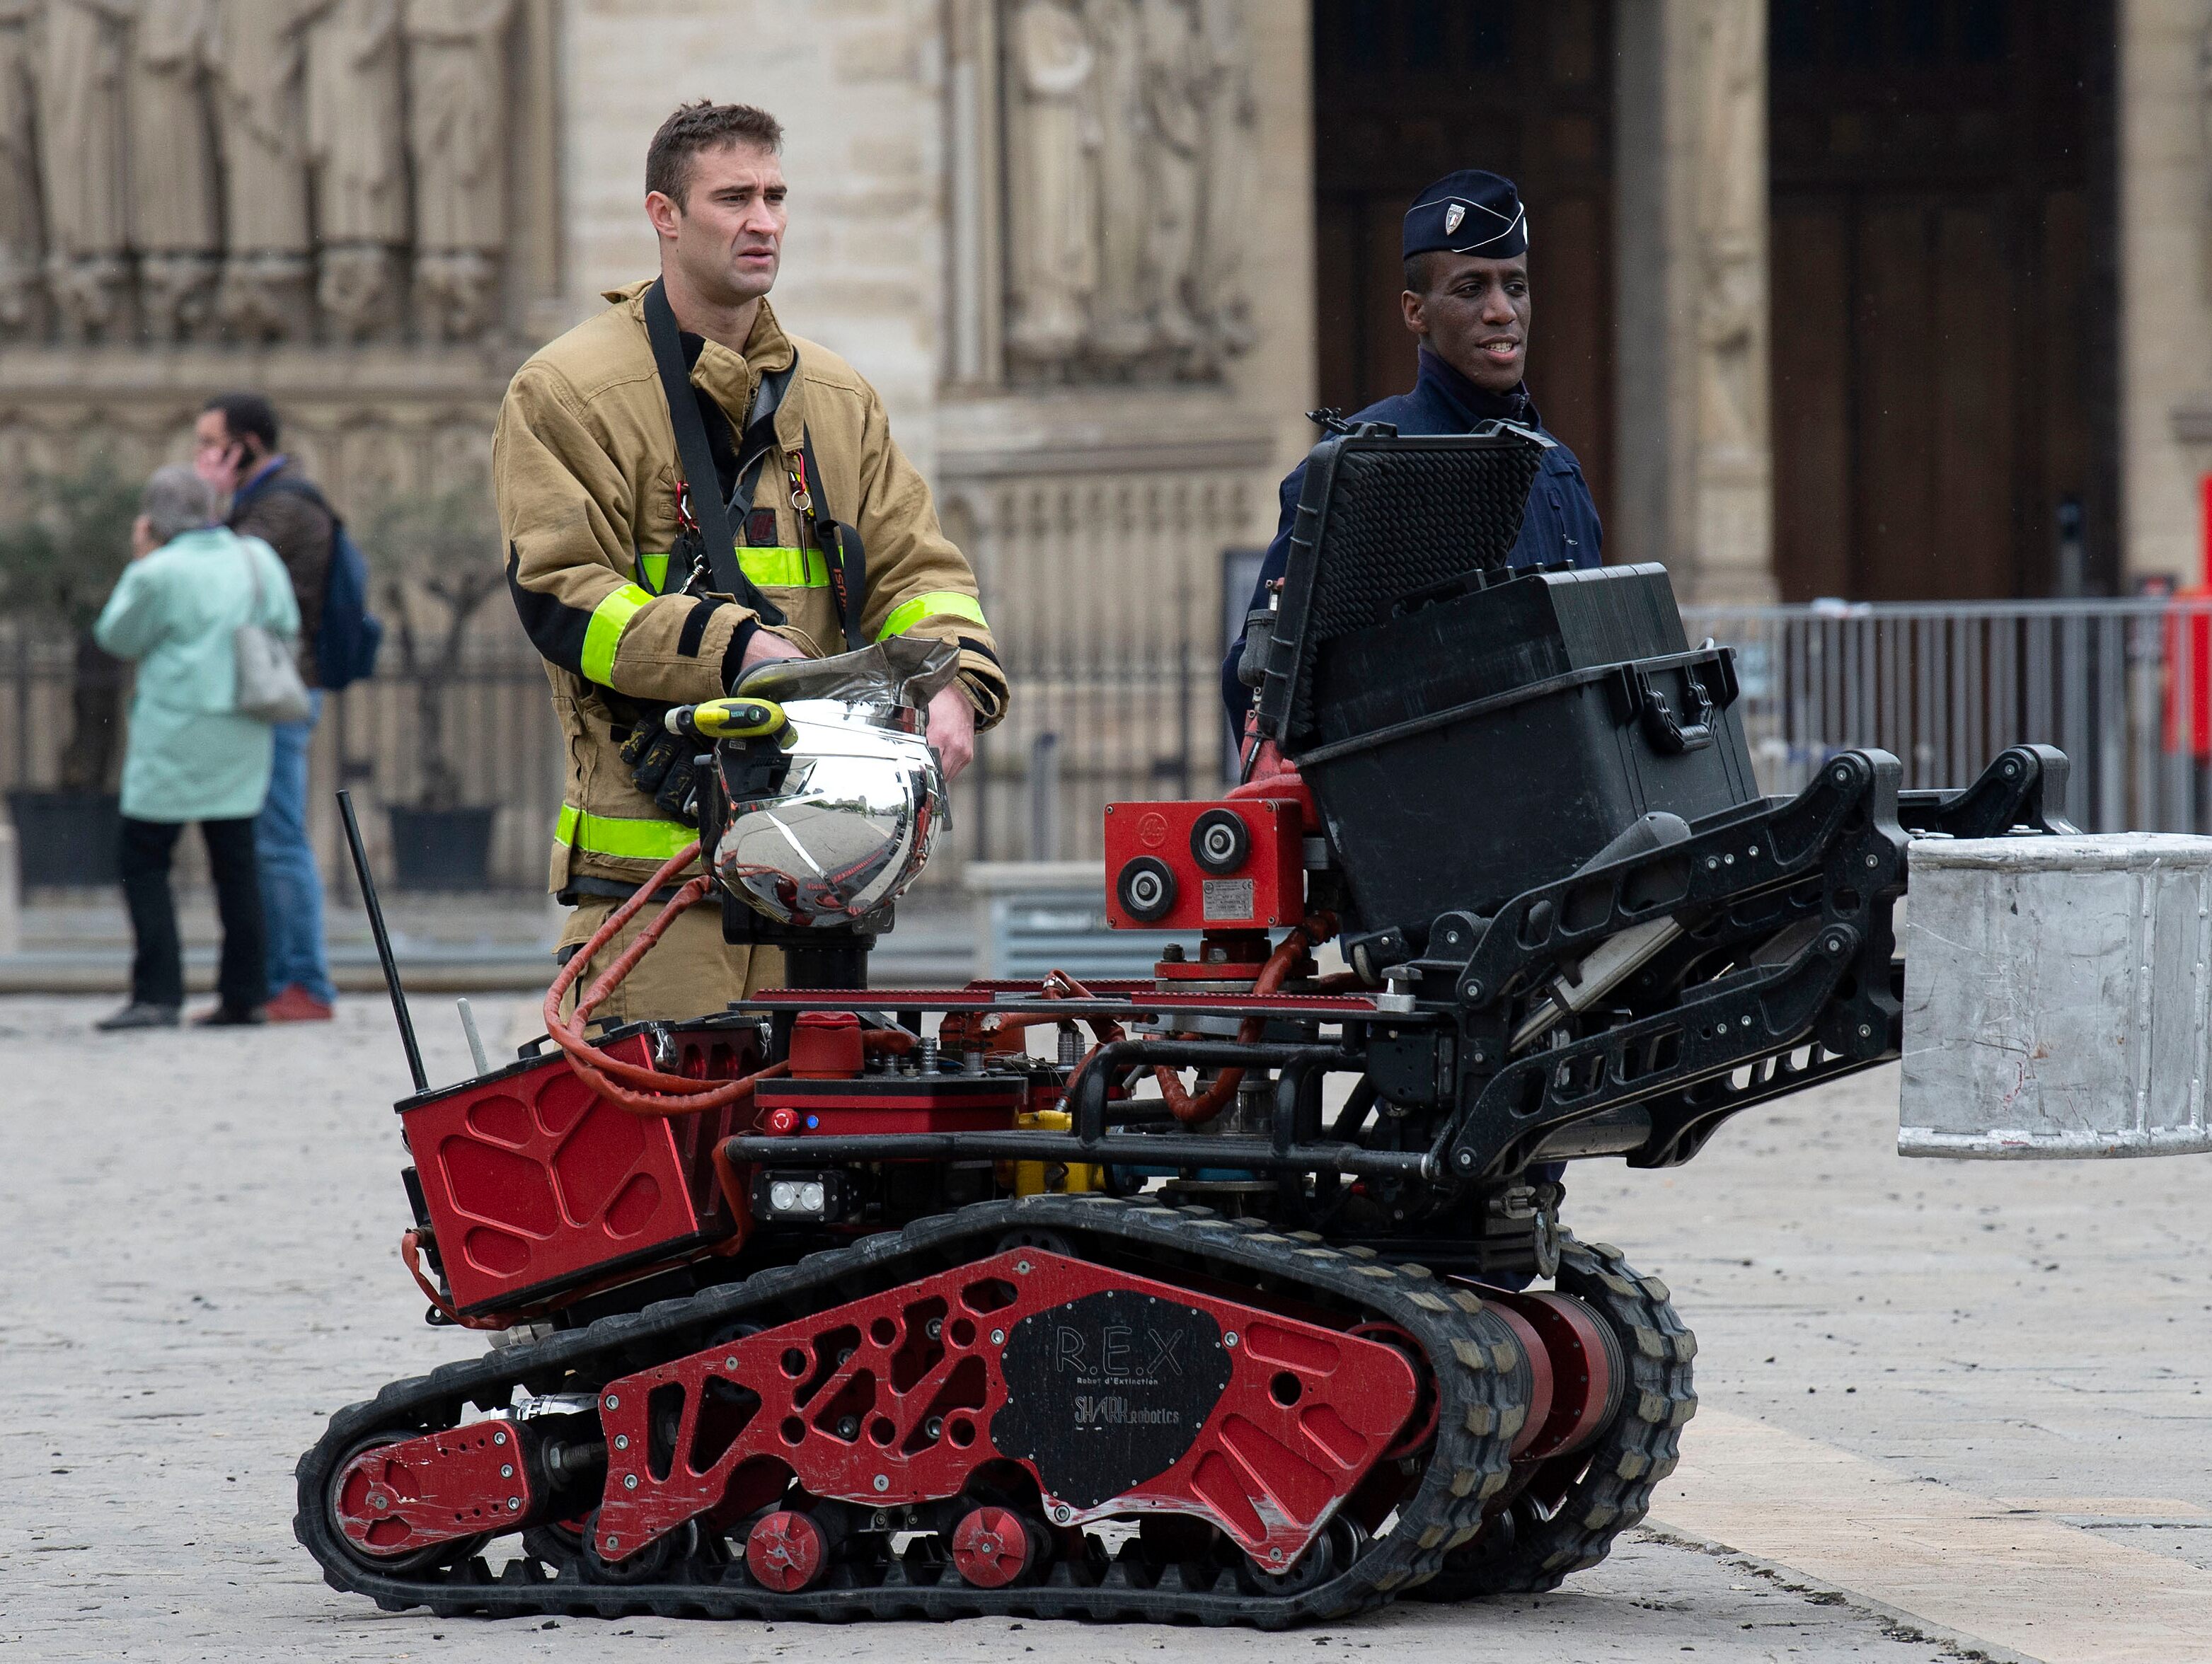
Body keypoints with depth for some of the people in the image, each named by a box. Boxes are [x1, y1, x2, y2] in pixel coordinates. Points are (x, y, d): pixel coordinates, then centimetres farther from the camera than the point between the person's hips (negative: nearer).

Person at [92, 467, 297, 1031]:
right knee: (235, 862, 12)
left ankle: (157, 994, -9)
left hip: (175, 740, -6)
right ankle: (244, 993, 11)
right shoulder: (258, 558, 3)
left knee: (144, 862, 0)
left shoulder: (161, 574, -13)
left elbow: (116, 638, -1)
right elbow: (286, 626, 11)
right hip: (243, 739, 6)